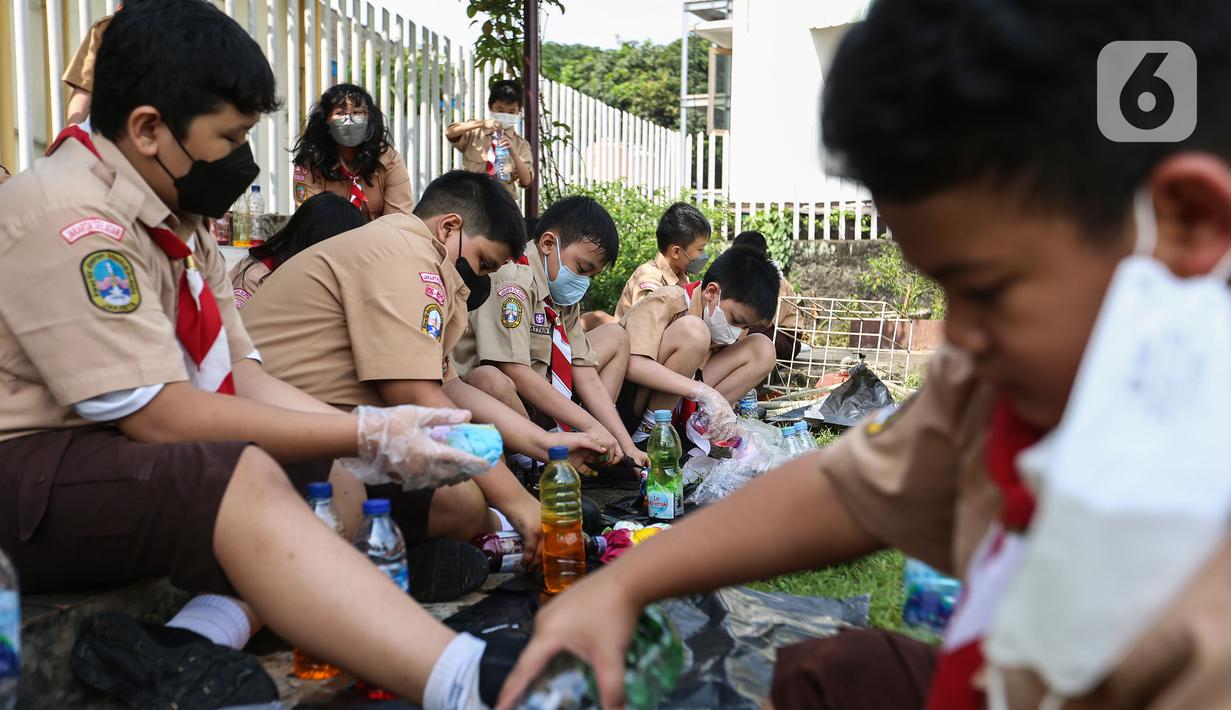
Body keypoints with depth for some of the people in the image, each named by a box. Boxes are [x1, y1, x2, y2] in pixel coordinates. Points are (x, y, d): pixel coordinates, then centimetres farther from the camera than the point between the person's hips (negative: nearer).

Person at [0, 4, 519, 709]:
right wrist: (366, 435, -24)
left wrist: (377, 436, -13)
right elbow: (160, 413, -25)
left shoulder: (180, 220, 9)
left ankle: (204, 637, -24)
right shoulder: (67, 215, -19)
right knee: (247, 479, -34)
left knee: (339, 476, 0)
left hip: (130, 459, 9)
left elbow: (244, 378, 2)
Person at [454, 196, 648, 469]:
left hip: (534, 404, 9)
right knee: (495, 384, -44)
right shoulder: (513, 281, -18)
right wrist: (589, 425, -25)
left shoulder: (565, 298, 10)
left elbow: (585, 375, 6)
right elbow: (514, 370, -28)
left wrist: (626, 445, -4)